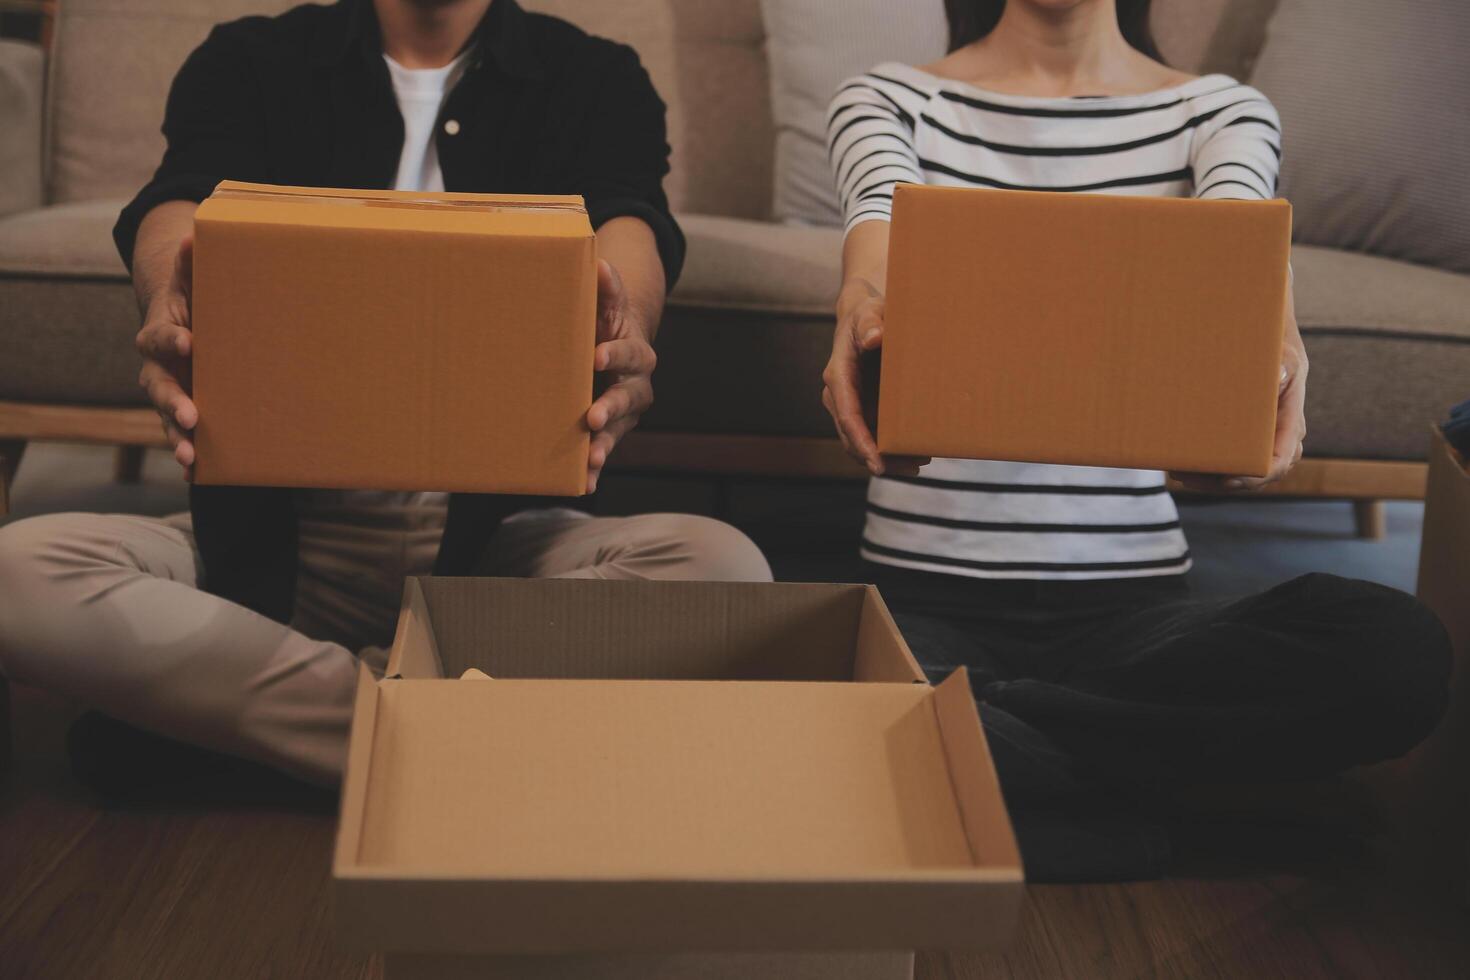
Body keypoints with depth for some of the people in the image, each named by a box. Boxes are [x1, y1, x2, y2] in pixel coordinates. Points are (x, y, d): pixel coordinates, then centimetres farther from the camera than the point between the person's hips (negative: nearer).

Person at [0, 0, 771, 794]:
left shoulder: (596, 82, 9)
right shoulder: (249, 65, 11)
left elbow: (631, 224, -12)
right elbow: (179, 202, -10)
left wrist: (624, 329, -38)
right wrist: (169, 302, -36)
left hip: (493, 532, 0)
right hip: (278, 531, 0)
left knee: (725, 565, -30)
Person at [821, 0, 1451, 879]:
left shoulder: (1222, 112, 12)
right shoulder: (891, 102, 10)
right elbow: (881, 212, -15)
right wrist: (868, 293, -42)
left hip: (1131, 594, 2)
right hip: (925, 596, -2)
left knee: (1403, 651, -28)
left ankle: (974, 717, -14)